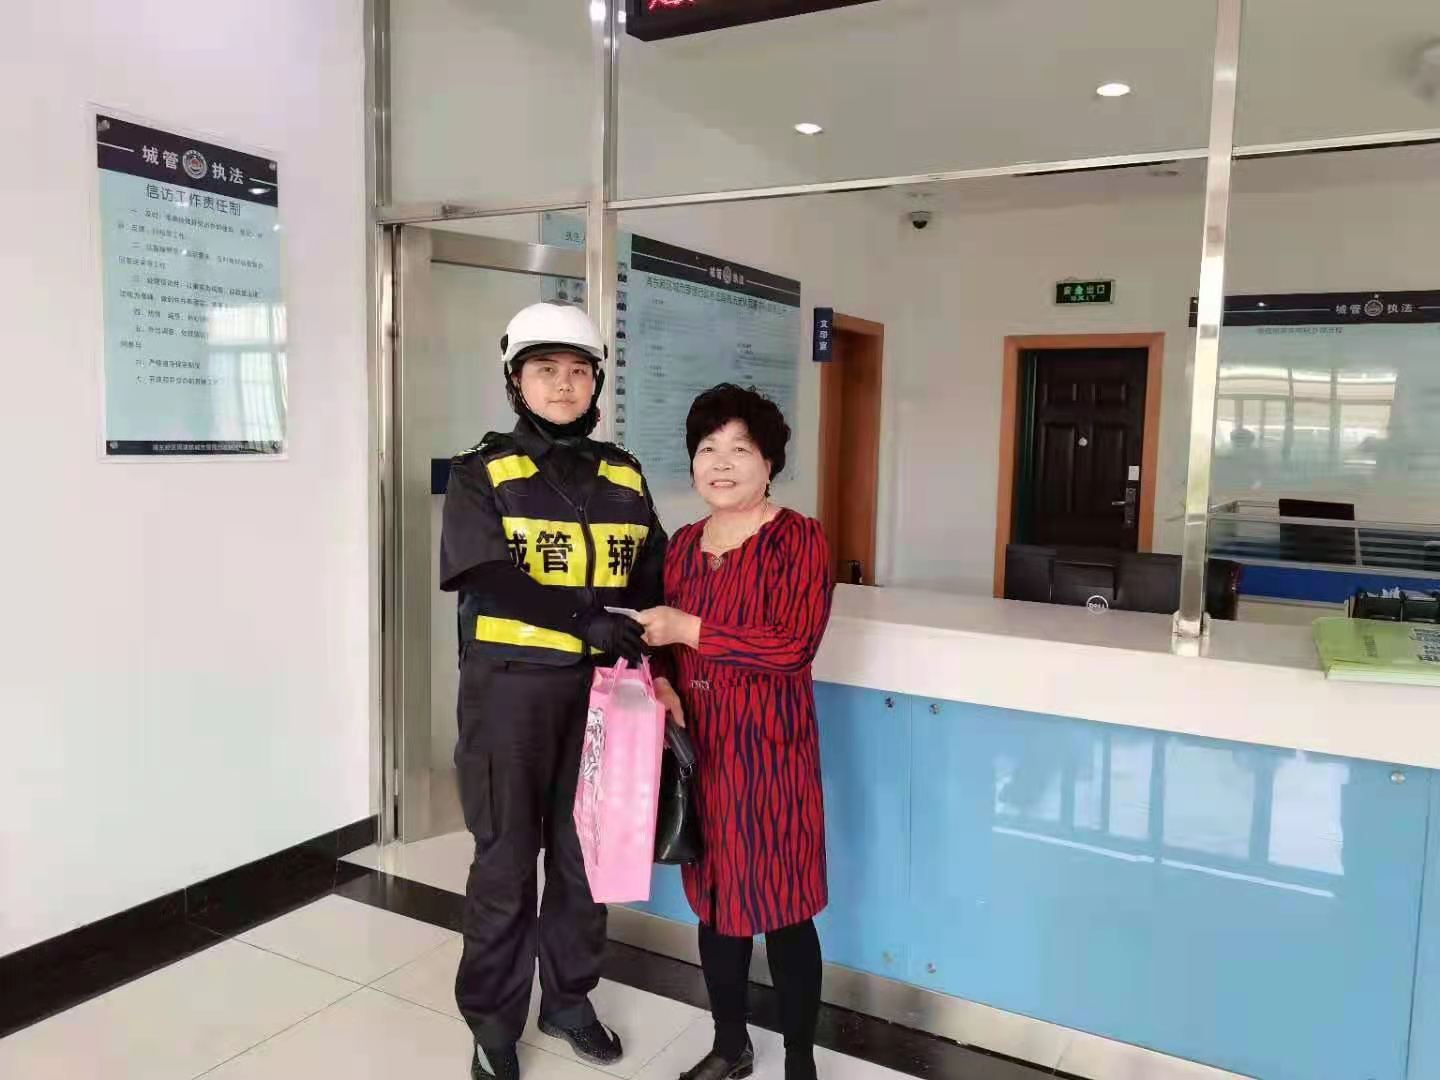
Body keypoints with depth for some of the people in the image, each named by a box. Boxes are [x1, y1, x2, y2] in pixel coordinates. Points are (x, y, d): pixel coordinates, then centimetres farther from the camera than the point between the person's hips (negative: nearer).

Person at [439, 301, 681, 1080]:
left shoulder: (623, 478, 8)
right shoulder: (483, 474, -4)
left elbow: (651, 582, 11)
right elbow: (486, 578, -17)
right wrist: (587, 619, -29)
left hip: (598, 686, 4)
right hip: (510, 687, -3)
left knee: (585, 847, 13)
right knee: (506, 857, 6)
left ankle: (568, 998, 34)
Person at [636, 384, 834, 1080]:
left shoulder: (799, 539, -9)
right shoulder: (683, 544, 10)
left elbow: (794, 644, -21)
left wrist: (689, 630, -21)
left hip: (769, 748, -6)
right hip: (698, 745, 6)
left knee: (781, 906, 4)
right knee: (714, 897, 16)